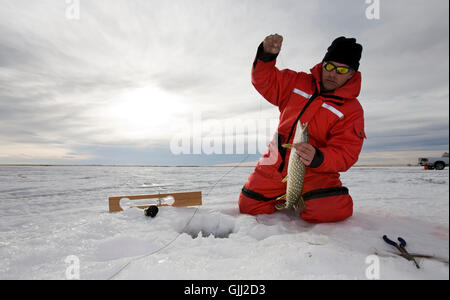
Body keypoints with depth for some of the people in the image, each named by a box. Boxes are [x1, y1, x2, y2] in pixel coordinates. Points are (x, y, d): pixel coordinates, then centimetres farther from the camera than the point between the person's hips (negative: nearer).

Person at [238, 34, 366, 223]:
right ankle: (285, 197, 31)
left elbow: (345, 154, -11)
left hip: (313, 171, -2)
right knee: (248, 206, 2)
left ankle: (309, 198, 10)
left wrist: (317, 158, -32)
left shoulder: (352, 110, -4)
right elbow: (265, 81, 9)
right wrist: (266, 55, -11)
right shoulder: (298, 83, 7)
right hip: (275, 165, 3)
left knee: (332, 211, -28)